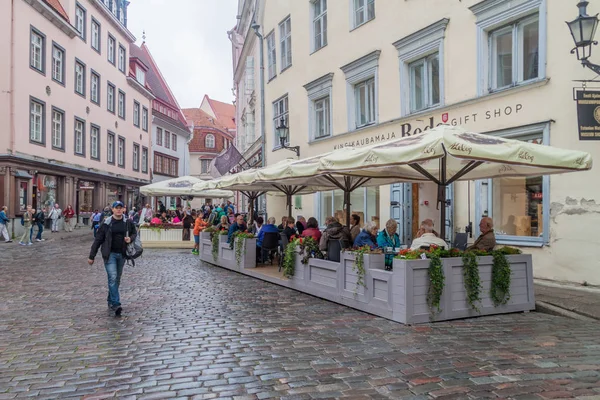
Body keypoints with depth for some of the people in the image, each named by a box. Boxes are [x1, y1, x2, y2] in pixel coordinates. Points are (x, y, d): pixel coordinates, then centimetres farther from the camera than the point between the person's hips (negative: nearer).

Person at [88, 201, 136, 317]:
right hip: (110, 254, -4)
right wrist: (91, 256, -1)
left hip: (122, 255, 4)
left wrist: (131, 238, -5)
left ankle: (110, 301, 30)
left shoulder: (127, 222, 3)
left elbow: (134, 233, 20)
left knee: (117, 279, 13)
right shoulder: (107, 223, -5)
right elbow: (98, 240, -2)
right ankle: (116, 304, -15)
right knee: (112, 278, -14)